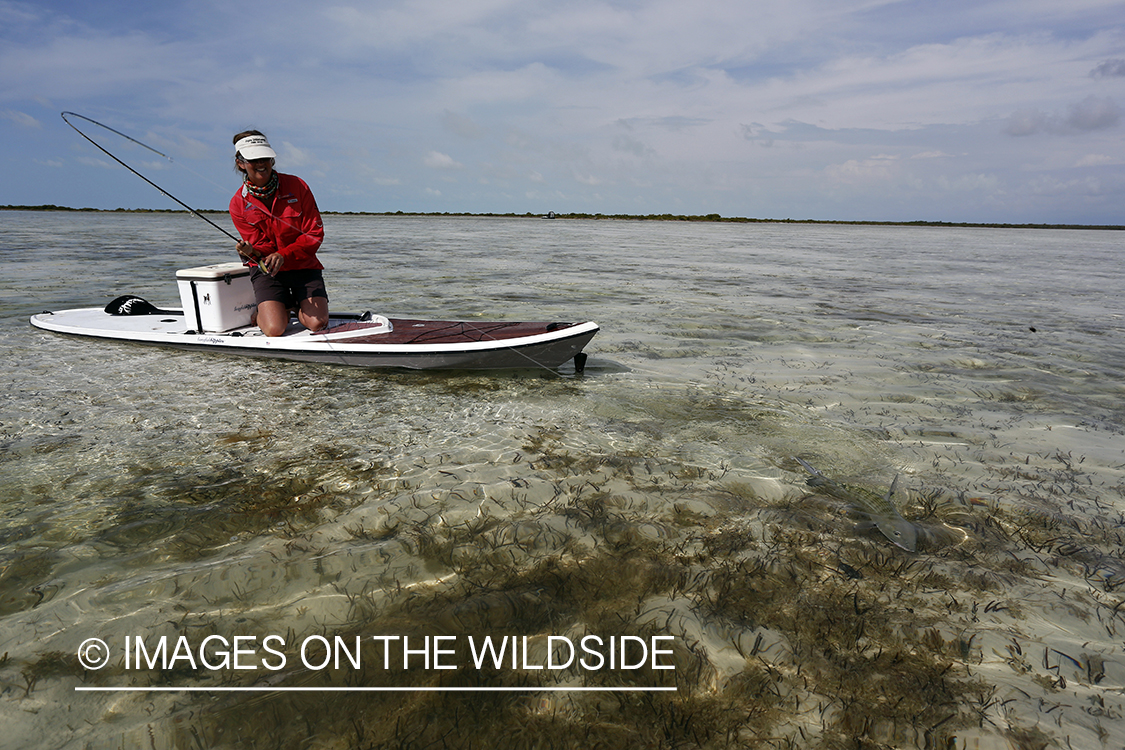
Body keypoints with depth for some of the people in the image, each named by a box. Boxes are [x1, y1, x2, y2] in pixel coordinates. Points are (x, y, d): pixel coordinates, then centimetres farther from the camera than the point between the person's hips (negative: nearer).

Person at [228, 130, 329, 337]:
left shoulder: (296, 186, -8)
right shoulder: (239, 205, -4)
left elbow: (315, 234, -10)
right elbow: (263, 247, -7)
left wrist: (283, 255, -23)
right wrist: (251, 252, -32)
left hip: (303, 266, 0)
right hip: (267, 270, 0)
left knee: (318, 324, -18)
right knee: (274, 330, -20)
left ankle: (298, 304, 19)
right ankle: (285, 305, 18)